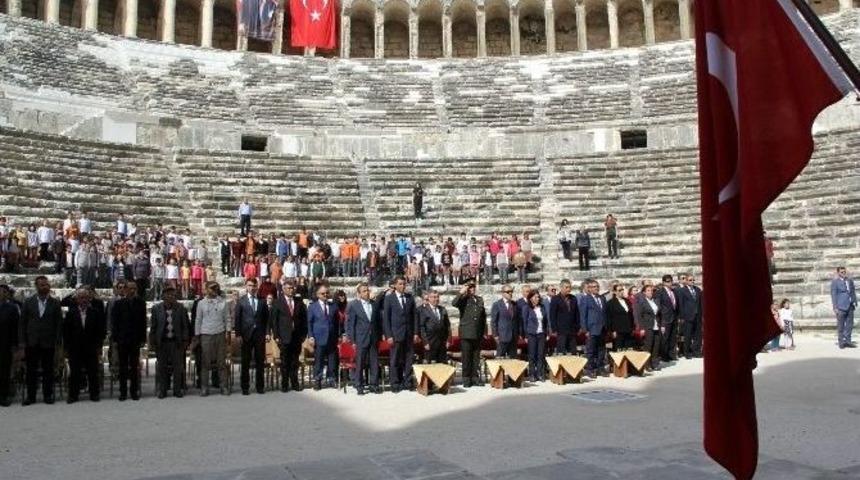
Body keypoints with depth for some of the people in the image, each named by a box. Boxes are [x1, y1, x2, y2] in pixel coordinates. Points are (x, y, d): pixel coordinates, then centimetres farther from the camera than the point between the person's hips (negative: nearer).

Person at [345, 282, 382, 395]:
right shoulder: (353, 305, -3)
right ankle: (359, 385, 13)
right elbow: (350, 324, -3)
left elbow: (379, 321, 13)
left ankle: (373, 384, 16)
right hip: (361, 339, -3)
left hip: (374, 338, 3)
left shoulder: (374, 304, 7)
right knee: (359, 363, 3)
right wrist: (352, 340, -7)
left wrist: (379, 336, 7)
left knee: (374, 363, 6)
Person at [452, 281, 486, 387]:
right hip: (466, 334, -4)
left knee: (476, 357, 10)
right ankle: (466, 379, 6)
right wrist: (461, 292, -19)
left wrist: (485, 330, 17)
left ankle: (476, 377, 17)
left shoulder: (480, 300, 15)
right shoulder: (463, 300, 0)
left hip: (478, 334, 4)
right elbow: (454, 303, -23)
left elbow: (483, 316, 20)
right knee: (466, 357, -1)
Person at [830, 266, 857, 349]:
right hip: (841, 306, -6)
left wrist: (855, 301, 8)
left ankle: (847, 341, 17)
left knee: (850, 324, 9)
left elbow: (853, 291, 17)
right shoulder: (835, 282, -5)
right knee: (841, 325, 0)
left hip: (850, 306, 6)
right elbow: (833, 295, -7)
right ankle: (841, 342, 6)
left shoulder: (850, 280, 11)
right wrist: (835, 307, -12)